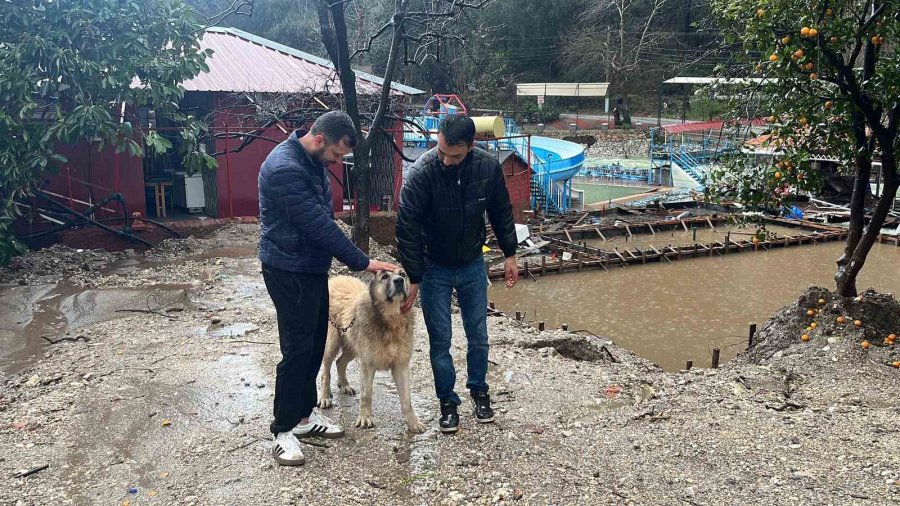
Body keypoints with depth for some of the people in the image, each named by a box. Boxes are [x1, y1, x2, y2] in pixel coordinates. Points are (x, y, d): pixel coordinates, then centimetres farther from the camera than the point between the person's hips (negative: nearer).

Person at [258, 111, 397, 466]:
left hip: (313, 266, 9)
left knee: (315, 343, 14)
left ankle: (303, 415, 27)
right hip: (289, 272, -9)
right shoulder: (284, 168, -25)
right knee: (297, 348, -4)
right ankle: (284, 431, 8)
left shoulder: (313, 161, 6)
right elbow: (318, 225, -26)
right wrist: (362, 262, -21)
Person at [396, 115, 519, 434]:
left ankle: (479, 390, 34)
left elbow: (501, 212, 1)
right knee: (440, 341, 4)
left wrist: (510, 254, 4)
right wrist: (412, 279, -21)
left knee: (478, 336, 12)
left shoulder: (488, 167, -16)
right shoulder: (421, 172, -26)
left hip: (473, 266, 3)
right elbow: (408, 229, -22)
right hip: (434, 269, -2)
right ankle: (448, 402, 22)